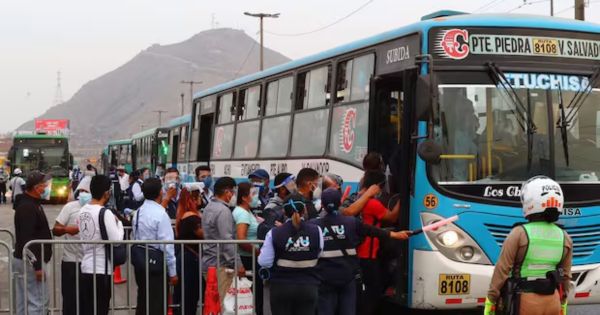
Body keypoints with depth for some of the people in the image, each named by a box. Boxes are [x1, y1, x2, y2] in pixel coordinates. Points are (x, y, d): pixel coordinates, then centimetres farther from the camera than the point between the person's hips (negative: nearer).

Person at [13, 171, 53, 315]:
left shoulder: (32, 203, 14)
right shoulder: (27, 208, -19)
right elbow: (28, 239, -24)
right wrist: (37, 266, -24)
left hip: (22, 260, 11)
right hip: (30, 261, -11)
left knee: (24, 302, 14)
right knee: (39, 302, -8)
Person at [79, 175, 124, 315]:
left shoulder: (83, 211, 6)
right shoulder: (105, 213, -17)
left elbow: (82, 237, 9)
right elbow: (116, 240, -17)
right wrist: (118, 223, -3)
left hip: (85, 268, 7)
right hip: (101, 270, -7)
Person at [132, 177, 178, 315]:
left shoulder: (138, 212, 7)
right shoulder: (160, 214, -16)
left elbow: (135, 238, 11)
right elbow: (167, 245, -16)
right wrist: (172, 272, -11)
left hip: (139, 262, 8)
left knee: (142, 303, 15)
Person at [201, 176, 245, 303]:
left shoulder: (208, 208, 16)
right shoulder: (223, 211, -14)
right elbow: (227, 241, -19)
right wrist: (238, 264, -17)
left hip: (208, 261, 10)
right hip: (220, 264, -10)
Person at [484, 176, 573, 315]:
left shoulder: (519, 234, -11)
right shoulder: (564, 238, 3)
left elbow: (502, 270, -11)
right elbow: (566, 276, 11)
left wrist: (490, 301, -5)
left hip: (525, 300, -4)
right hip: (552, 301, 4)